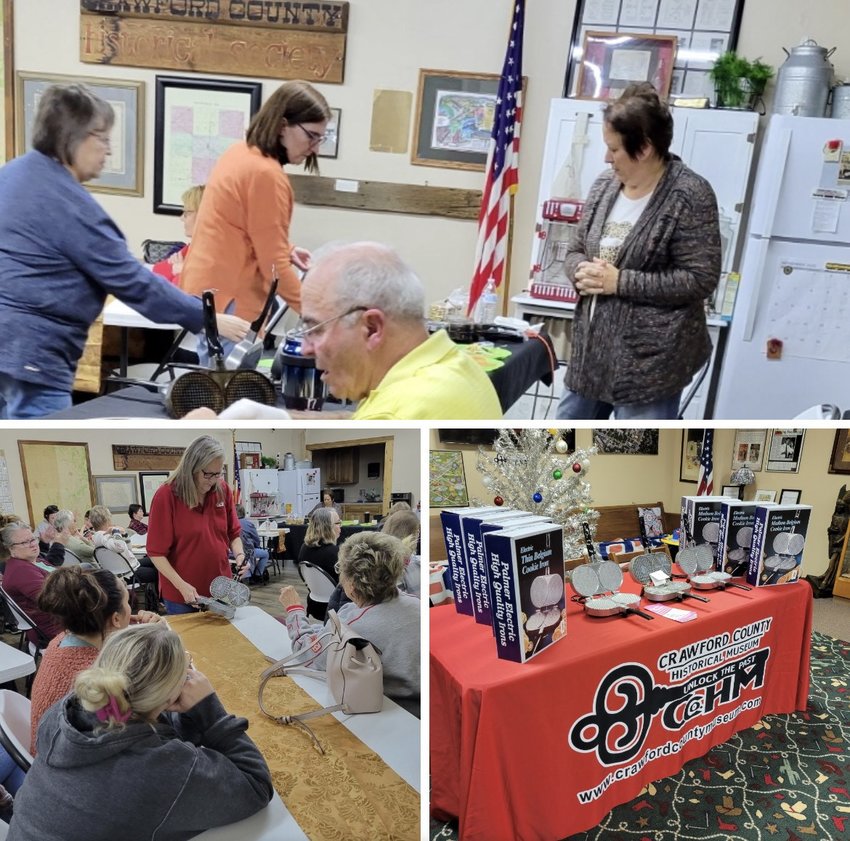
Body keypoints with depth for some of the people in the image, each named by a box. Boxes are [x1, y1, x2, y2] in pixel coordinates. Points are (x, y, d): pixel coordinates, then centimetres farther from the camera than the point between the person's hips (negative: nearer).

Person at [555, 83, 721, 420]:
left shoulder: (690, 195, -13)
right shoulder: (605, 185, 6)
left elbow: (701, 279, -16)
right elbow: (575, 250, 14)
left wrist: (620, 281, -20)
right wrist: (582, 271, -10)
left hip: (651, 357, -7)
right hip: (592, 345, 7)